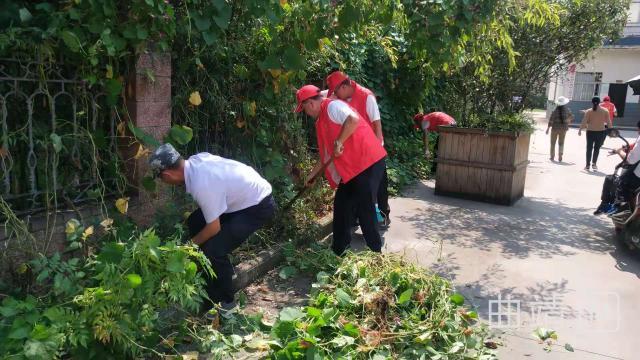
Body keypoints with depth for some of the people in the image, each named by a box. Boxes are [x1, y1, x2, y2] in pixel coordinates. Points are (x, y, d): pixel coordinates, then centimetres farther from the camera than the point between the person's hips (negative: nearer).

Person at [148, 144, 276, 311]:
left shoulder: (202, 186, -32)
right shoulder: (196, 159, -7)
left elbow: (214, 227, -20)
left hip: (259, 207, -10)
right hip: (246, 193, 10)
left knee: (213, 250, -17)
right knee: (194, 222, 12)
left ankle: (224, 300, 6)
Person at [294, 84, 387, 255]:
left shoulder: (332, 106, -11)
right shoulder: (322, 119, 19)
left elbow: (354, 119, -32)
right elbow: (327, 154, 26)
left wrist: (339, 142, -26)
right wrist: (312, 174, 29)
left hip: (368, 162, -10)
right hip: (352, 167, 10)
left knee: (365, 207, -5)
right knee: (341, 204, 15)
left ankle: (375, 252, 8)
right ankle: (339, 249, 27)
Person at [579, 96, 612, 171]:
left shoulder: (589, 111, -5)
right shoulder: (605, 111, 0)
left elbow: (584, 122, -10)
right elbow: (608, 122, 1)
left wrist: (580, 130, -3)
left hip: (590, 131, -1)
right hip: (601, 132, 1)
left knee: (589, 148, 9)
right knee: (597, 148, 12)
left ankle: (587, 165, 10)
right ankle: (594, 163, -1)